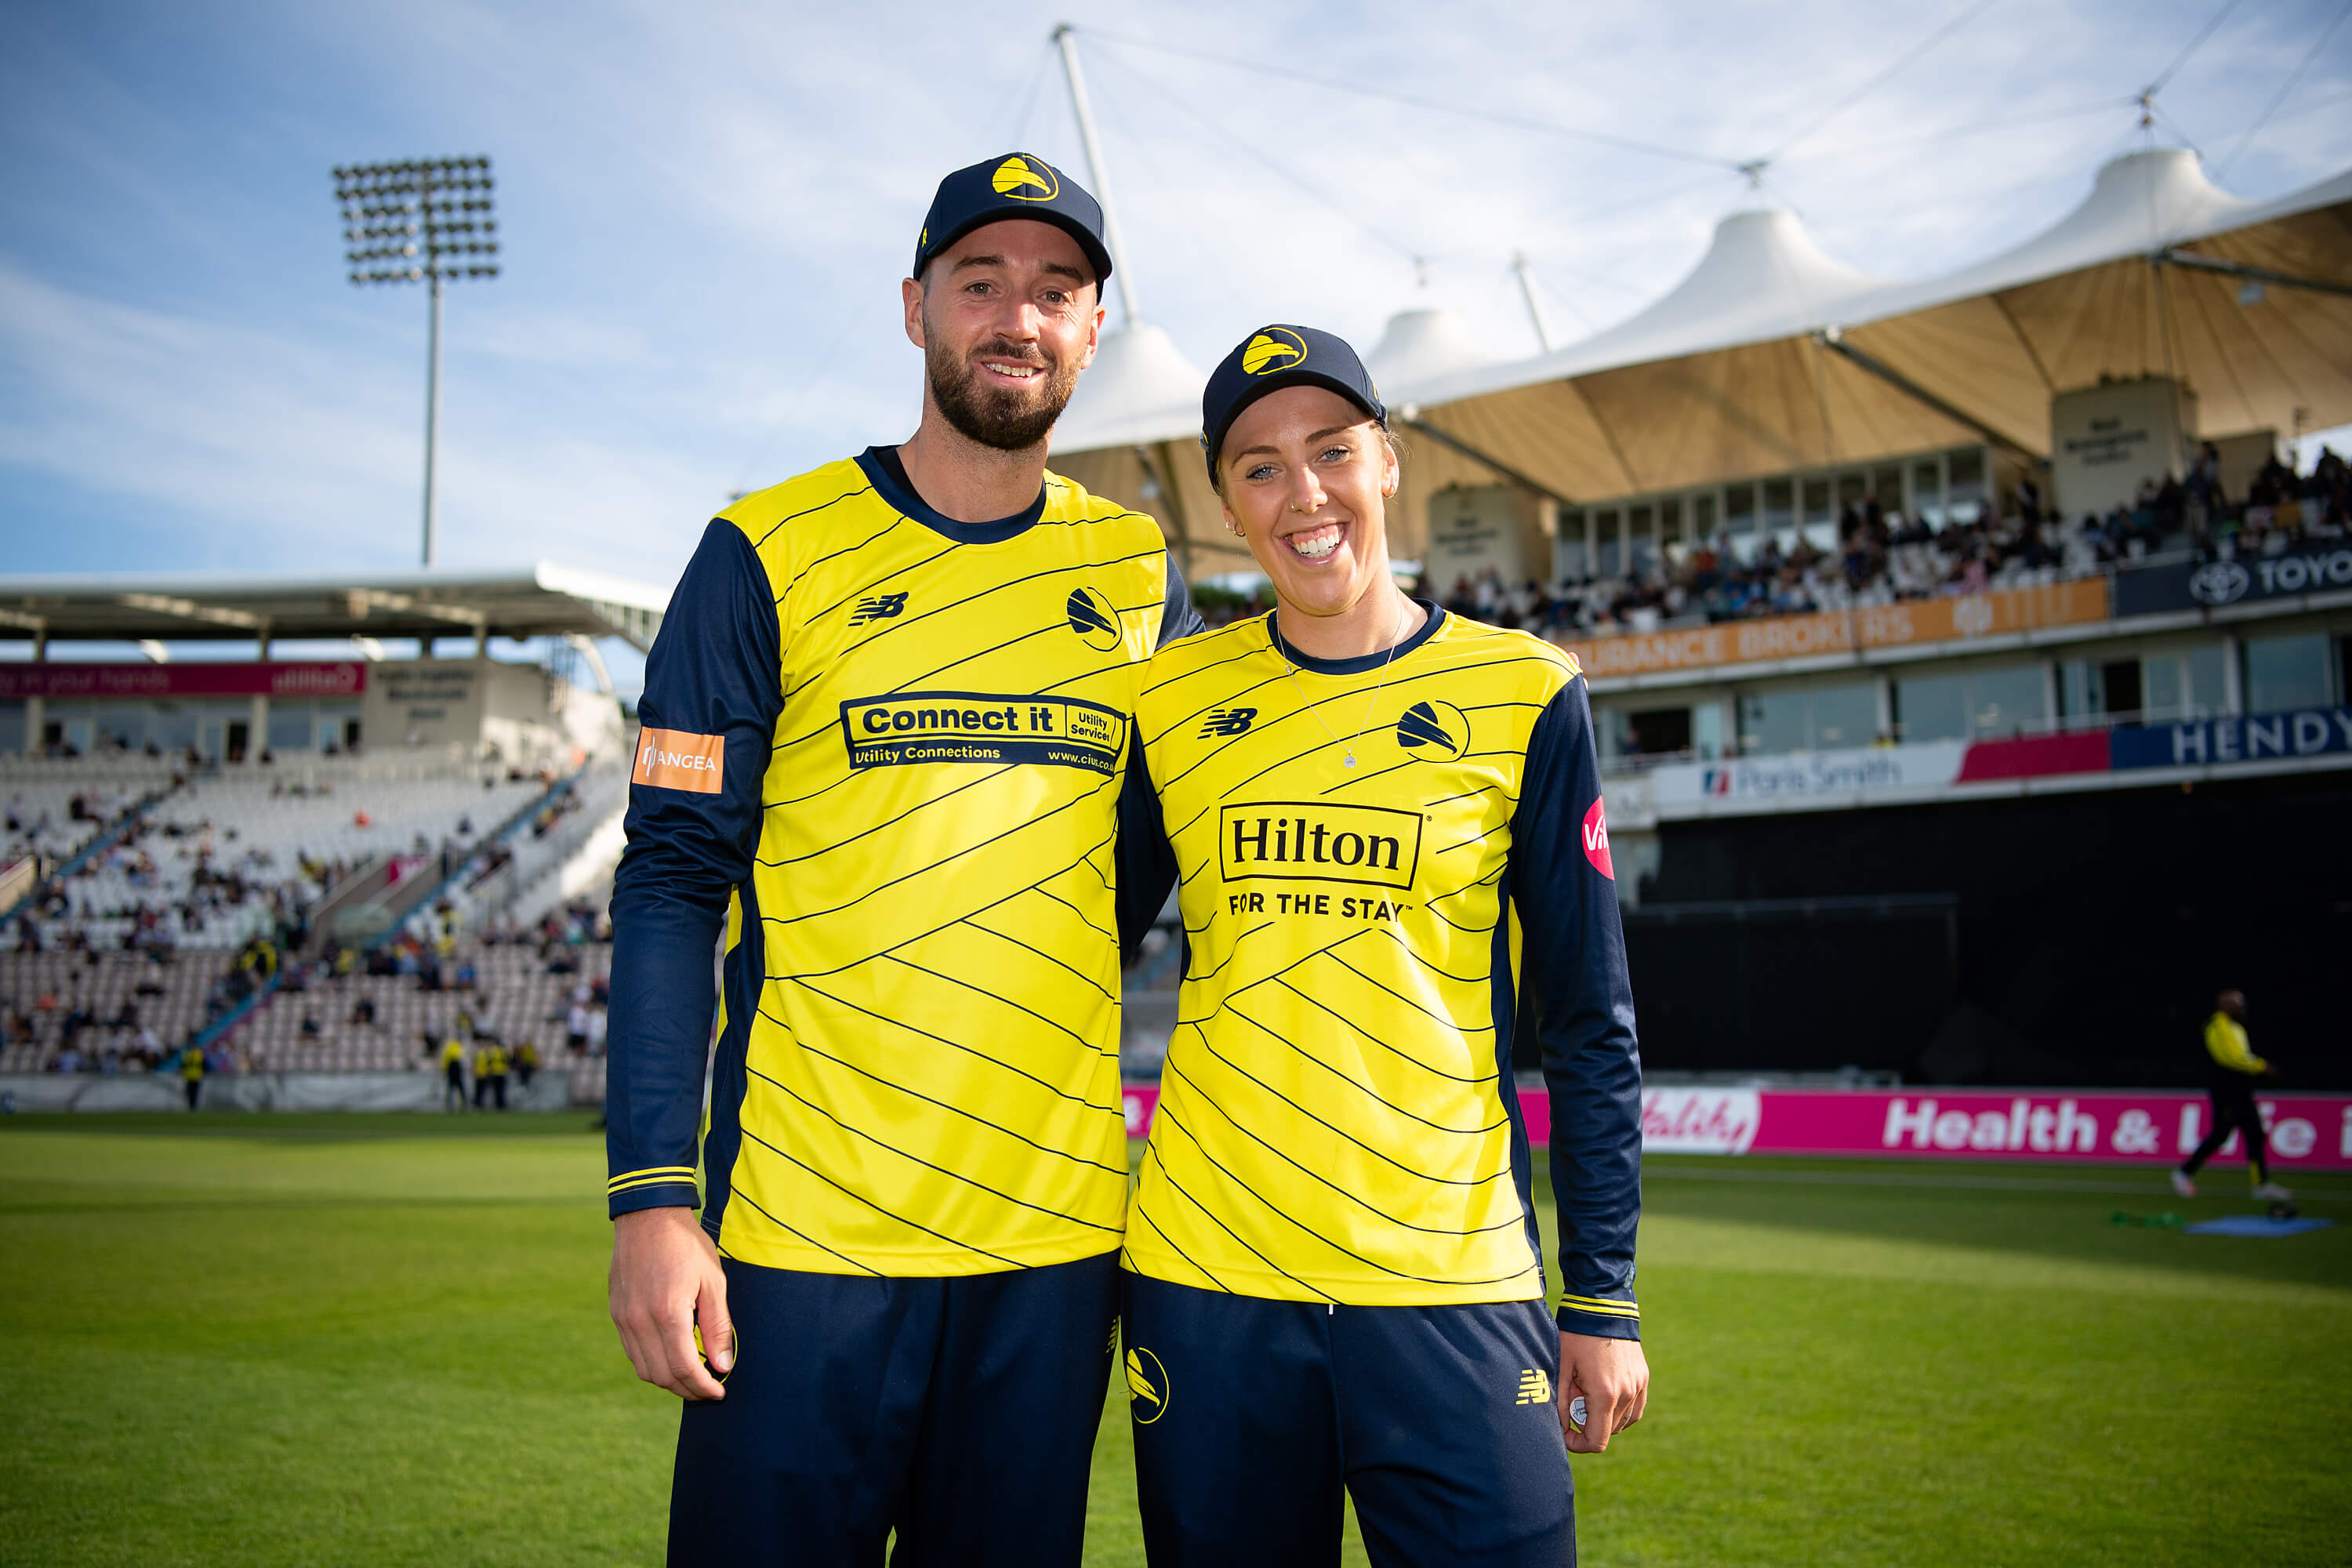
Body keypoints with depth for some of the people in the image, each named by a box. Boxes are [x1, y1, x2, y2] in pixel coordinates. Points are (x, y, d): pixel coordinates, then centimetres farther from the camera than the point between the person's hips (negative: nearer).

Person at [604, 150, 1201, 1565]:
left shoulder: (1140, 575, 8)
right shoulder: (770, 554, -1)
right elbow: (672, 881, -5)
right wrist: (652, 1196, -12)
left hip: (1058, 1227, 3)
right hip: (804, 1226, -3)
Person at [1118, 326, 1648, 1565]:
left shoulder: (1525, 695, 0)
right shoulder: (1170, 696, 5)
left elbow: (1589, 1025, 2)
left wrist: (1603, 1299, 0)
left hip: (1453, 1286, -1)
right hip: (1204, 1277, 2)